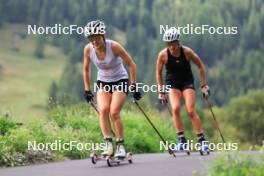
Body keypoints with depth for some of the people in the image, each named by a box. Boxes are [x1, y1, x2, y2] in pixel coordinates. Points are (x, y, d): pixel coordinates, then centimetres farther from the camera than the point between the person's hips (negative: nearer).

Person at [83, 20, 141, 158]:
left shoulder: (114, 46, -23)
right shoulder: (88, 49, -13)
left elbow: (131, 65, -15)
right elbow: (86, 69, 4)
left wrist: (133, 86, -16)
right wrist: (87, 90, 4)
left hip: (120, 81, -3)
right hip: (103, 82, 3)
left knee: (114, 112, -18)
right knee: (103, 110, -21)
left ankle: (120, 145, -7)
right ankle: (108, 144, -23)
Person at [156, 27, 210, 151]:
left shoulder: (187, 52, -16)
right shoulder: (163, 55, -14)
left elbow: (201, 66, -3)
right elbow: (158, 72, 1)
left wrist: (204, 85, -3)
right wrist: (161, 91, 1)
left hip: (187, 82, -1)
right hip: (172, 83, 1)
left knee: (191, 111, -12)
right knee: (175, 109, -21)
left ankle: (202, 140, -2)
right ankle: (182, 140, -18)